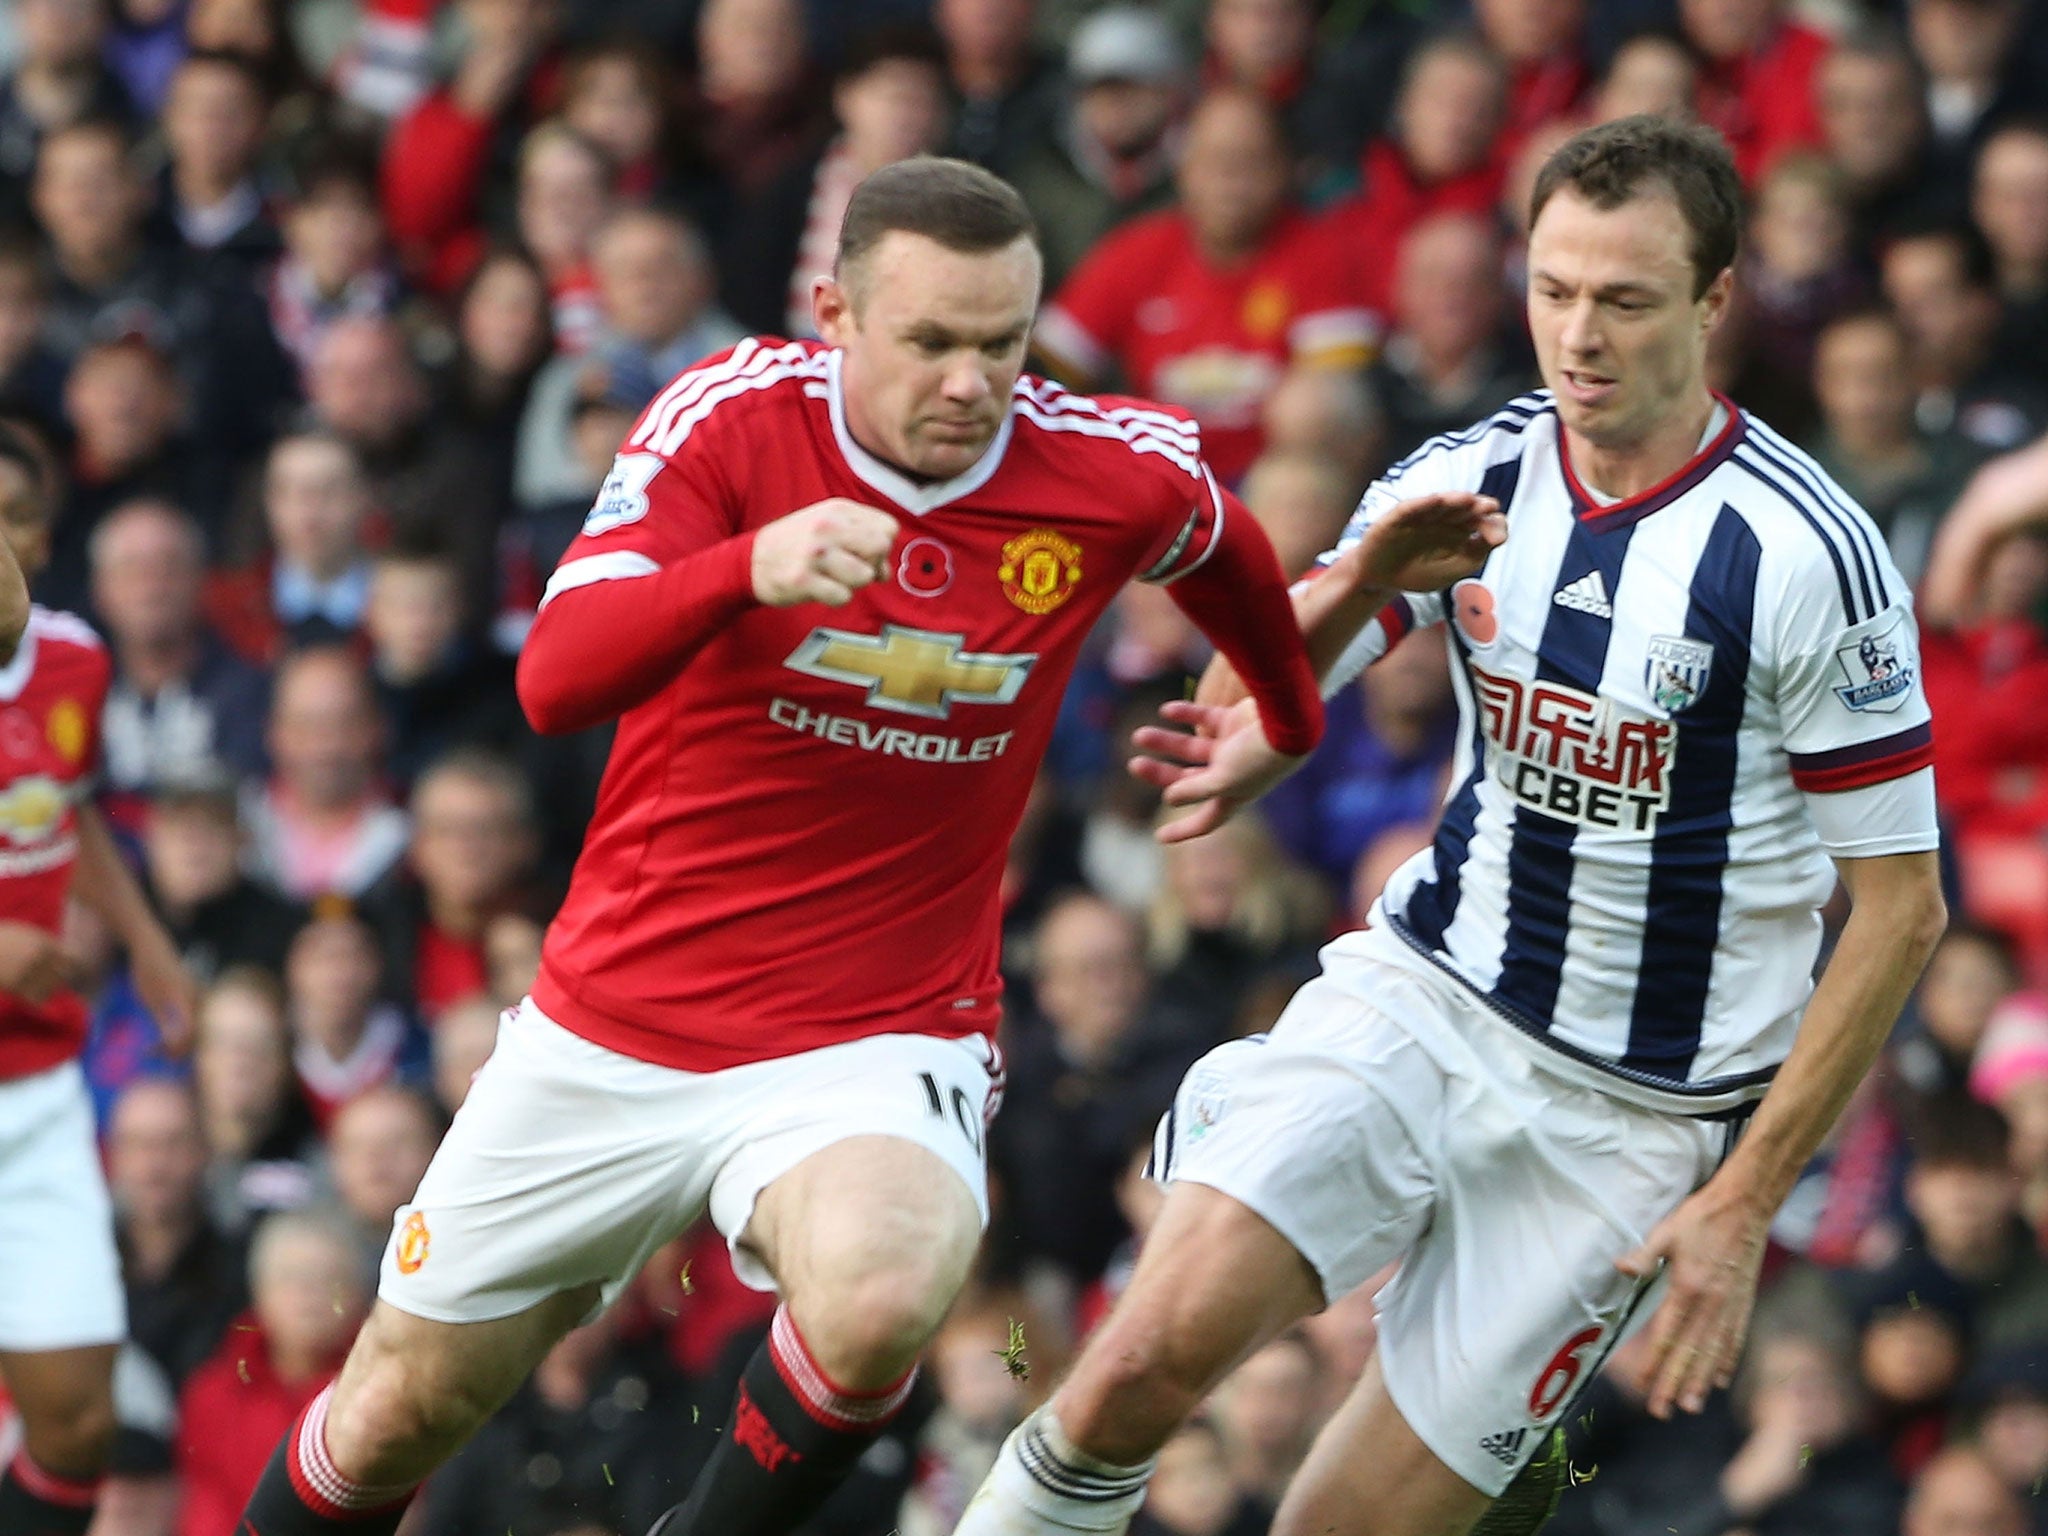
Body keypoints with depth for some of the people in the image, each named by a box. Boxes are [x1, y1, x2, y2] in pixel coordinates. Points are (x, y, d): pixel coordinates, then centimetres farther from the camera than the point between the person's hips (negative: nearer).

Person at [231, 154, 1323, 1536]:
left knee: (879, 1303, -34)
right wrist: (748, 567, -43)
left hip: (872, 1049, -1)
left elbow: (1223, 545, 17)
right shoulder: (730, 419, -13)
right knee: (399, 1411, 10)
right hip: (609, 1036, 1)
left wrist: (1291, 722, 34)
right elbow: (556, 679, -25)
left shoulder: (1119, 475, -9)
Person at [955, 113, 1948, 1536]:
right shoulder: (1472, 478, 0)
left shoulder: (1809, 553, -14)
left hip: (1634, 1110, -3)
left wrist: (1744, 1205, -11)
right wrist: (1358, 582, -23)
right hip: (1421, 995, 3)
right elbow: (1249, 708, 0)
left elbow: (1901, 904, -10)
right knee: (1150, 1352, -21)